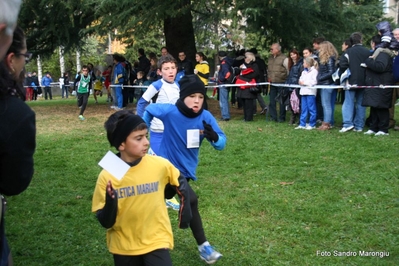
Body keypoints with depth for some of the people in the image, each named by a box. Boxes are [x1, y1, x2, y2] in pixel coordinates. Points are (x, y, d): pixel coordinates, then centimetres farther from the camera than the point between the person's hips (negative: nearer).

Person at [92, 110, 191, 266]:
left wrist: (185, 212, 9)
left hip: (156, 242, 0)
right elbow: (105, 222, -11)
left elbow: (181, 183, 10)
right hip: (123, 247, 0)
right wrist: (110, 202, -28)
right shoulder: (107, 176, -14)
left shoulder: (160, 165, -12)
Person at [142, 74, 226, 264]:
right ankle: (203, 246, -5)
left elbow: (222, 143, -19)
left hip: (186, 169, 4)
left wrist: (214, 137, -40)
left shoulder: (206, 117, -17)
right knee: (191, 200, -19)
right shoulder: (170, 112, -22)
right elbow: (148, 111, -3)